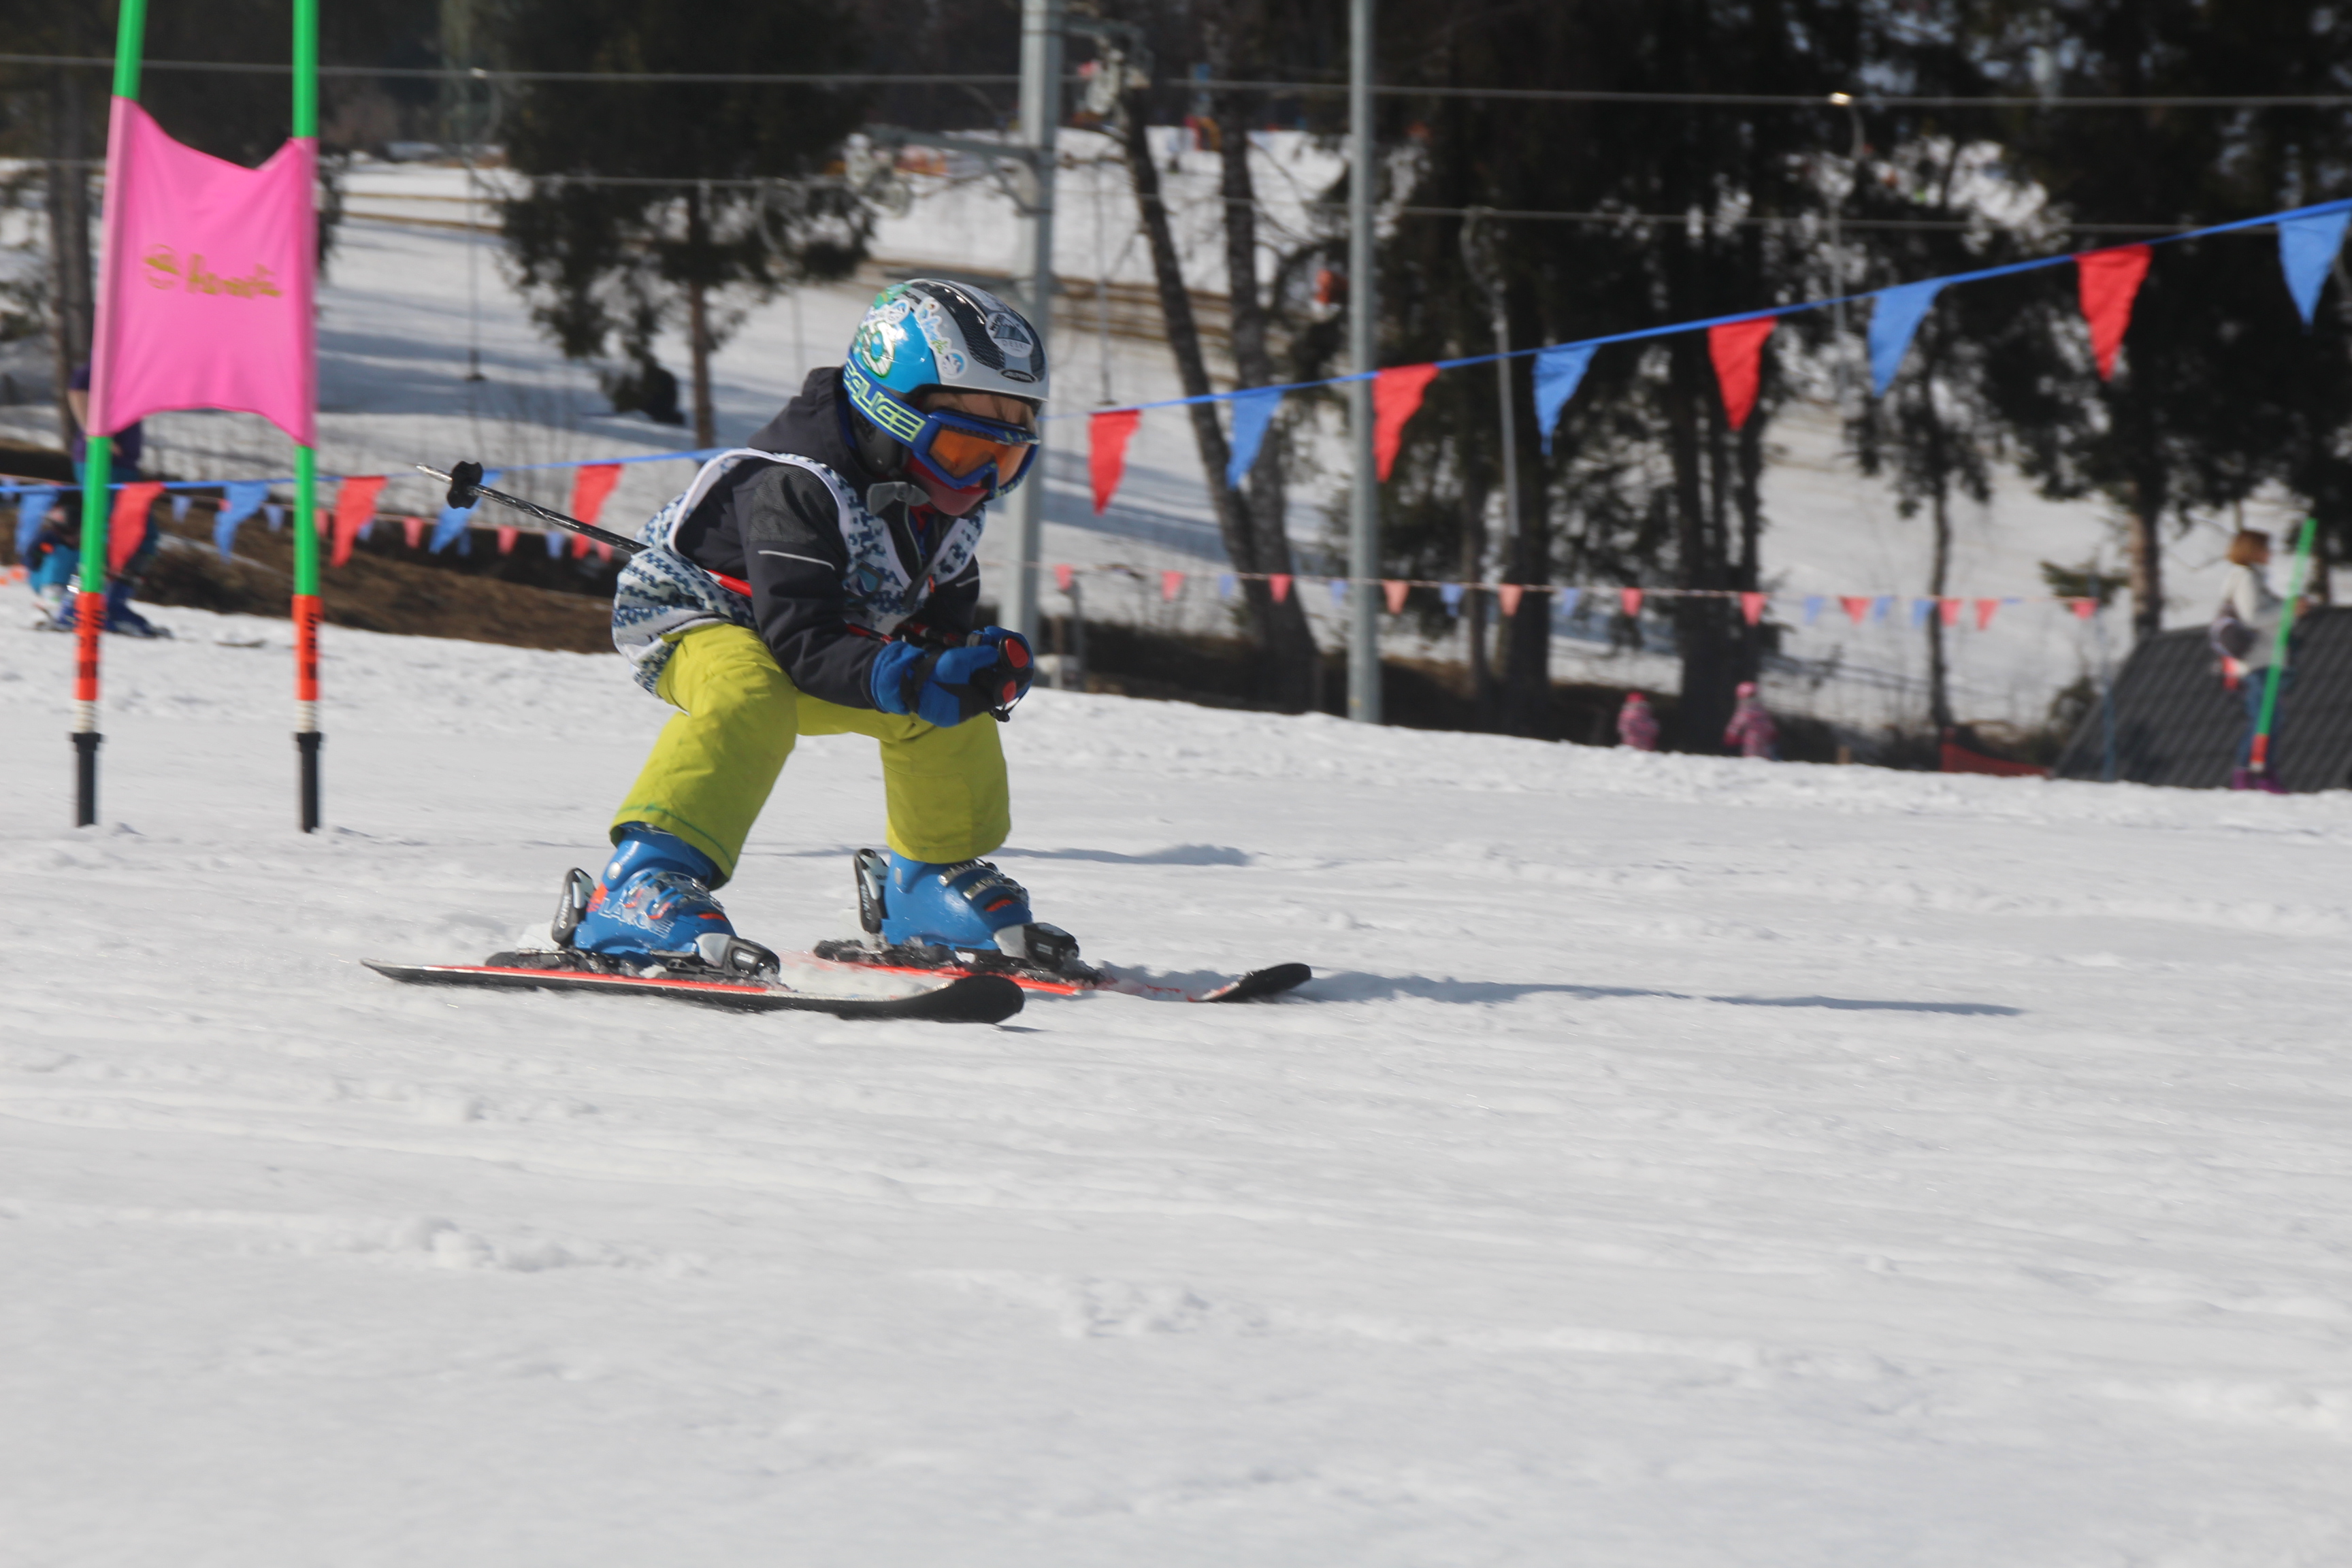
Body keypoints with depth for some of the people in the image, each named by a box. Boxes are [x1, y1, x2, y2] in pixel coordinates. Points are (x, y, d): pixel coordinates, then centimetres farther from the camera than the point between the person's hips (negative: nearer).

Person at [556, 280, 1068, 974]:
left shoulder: (947, 506, -7)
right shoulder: (797, 489, -35)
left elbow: (940, 625, 1)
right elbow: (802, 643, -39)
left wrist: (980, 665, -23)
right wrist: (910, 677, -52)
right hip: (682, 615, -8)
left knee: (949, 712, 0)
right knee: (752, 697, -38)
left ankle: (936, 880, 23)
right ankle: (641, 889, -44)